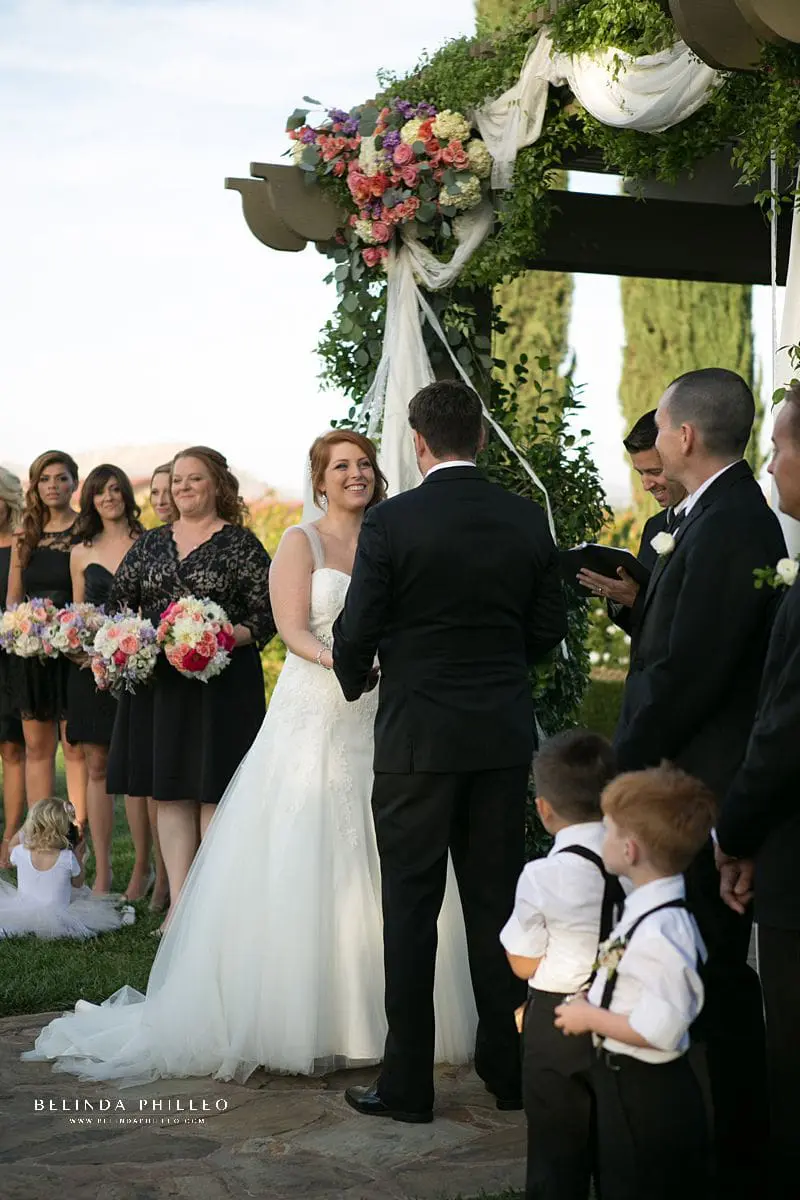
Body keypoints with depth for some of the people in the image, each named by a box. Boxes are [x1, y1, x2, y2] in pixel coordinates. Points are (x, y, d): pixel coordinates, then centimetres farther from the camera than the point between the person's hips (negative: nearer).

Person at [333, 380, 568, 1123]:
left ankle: (407, 1083, 6)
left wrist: (355, 679, 14)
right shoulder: (528, 521, 1)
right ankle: (508, 1068, 19)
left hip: (418, 735, -4)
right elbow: (548, 629, 7)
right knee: (497, 899, 12)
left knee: (411, 907, 3)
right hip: (504, 735, 4)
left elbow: (357, 631, -8)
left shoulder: (391, 523, -11)